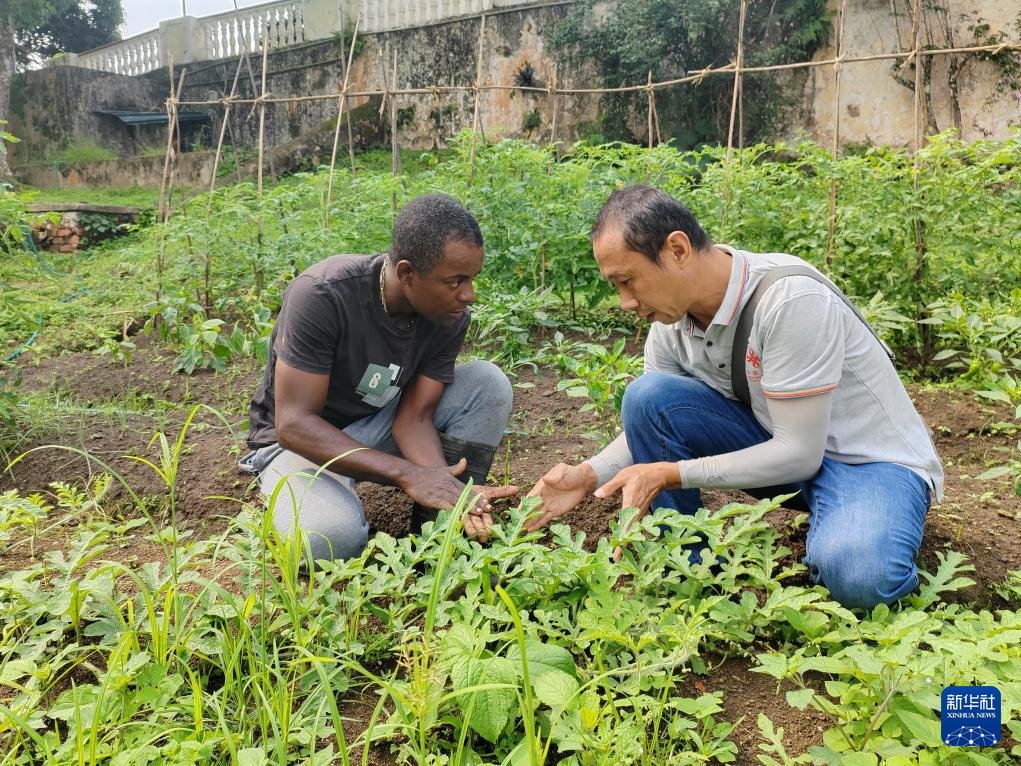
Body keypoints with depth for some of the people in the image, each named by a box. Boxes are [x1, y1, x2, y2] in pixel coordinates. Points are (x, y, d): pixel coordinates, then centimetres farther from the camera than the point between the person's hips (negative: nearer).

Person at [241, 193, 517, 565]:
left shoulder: (450, 315, -15)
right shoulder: (323, 294, -30)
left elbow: (413, 416, -13)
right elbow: (294, 423, -30)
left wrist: (450, 488, -34)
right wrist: (408, 474, -39)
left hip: (379, 426, 5)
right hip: (301, 440, -5)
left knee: (488, 382, -16)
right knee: (329, 538, -37)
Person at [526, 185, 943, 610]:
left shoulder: (789, 298, -29)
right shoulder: (670, 320, -9)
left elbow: (800, 454, -26)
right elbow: (649, 424, 4)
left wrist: (669, 474, -26)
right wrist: (588, 476, -15)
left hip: (873, 459, -6)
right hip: (780, 445, 6)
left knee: (856, 577, -38)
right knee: (647, 396, -15)